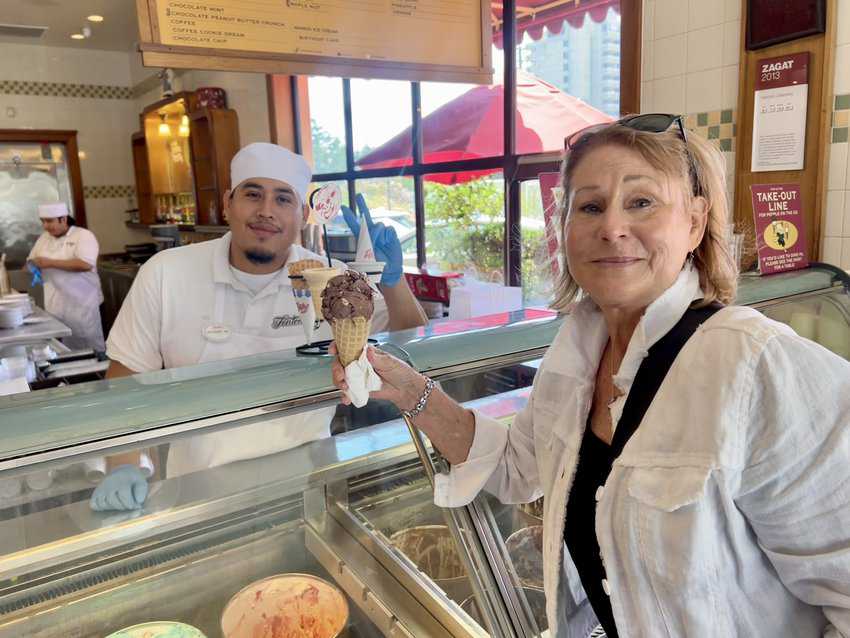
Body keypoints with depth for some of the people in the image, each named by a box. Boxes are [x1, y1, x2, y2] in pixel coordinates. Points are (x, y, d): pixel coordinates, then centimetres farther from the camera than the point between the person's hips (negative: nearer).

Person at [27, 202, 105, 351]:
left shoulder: (83, 235, -8)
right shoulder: (44, 238, 12)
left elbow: (85, 264, -21)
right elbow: (32, 260, 22)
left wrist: (51, 263, -18)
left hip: (82, 304, -6)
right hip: (55, 305, 6)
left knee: (92, 348, 0)